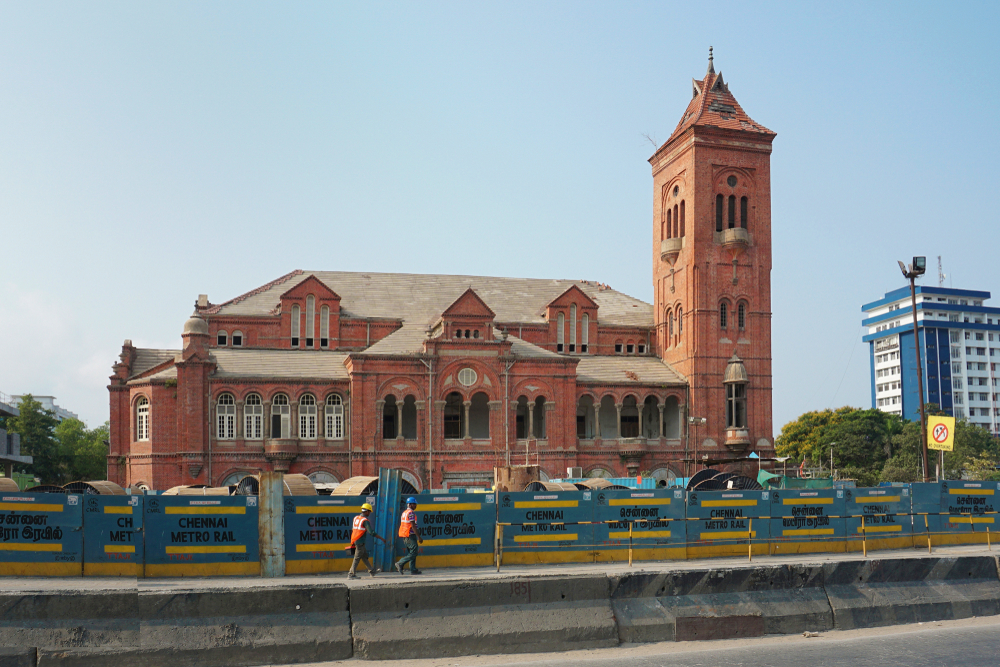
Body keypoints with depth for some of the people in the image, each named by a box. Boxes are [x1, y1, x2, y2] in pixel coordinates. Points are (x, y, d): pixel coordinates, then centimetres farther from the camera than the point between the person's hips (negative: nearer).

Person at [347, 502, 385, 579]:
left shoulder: (356, 518, 10)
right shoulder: (365, 520, -15)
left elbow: (352, 530, 17)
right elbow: (372, 532, -18)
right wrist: (382, 539, -11)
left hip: (354, 541, 9)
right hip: (360, 542, -9)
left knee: (364, 556, 16)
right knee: (357, 558, -2)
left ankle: (371, 571, 25)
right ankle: (351, 574, 1)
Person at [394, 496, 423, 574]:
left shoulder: (404, 512, 17)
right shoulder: (411, 513, -12)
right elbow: (413, 526, -18)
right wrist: (419, 537, -17)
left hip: (405, 536, 10)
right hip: (410, 536, -10)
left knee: (411, 553, 11)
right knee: (413, 553, -7)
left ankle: (413, 569, 10)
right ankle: (400, 564, -12)